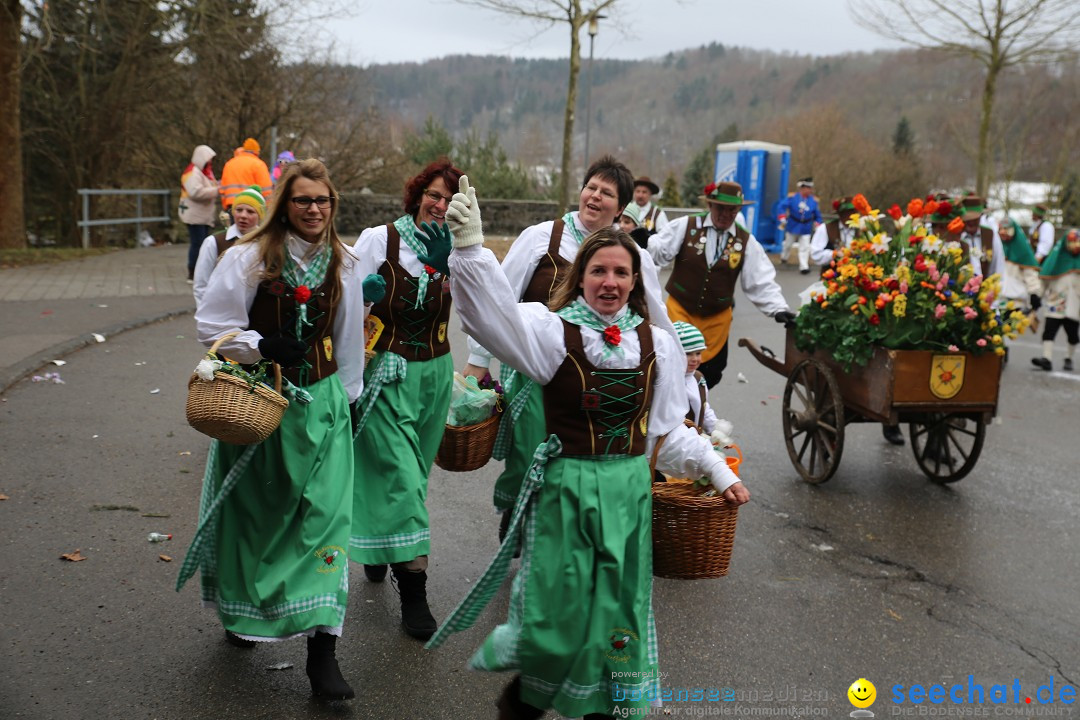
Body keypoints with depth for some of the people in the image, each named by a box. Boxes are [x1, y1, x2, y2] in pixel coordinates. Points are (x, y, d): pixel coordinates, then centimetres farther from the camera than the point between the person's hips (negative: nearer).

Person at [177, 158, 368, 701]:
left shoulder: (343, 265, 4)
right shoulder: (250, 257, -9)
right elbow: (211, 326, -7)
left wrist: (349, 399, 17)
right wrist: (264, 346, -21)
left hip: (319, 401, 2)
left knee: (325, 511, -7)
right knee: (253, 510, 13)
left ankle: (322, 648, -4)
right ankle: (241, 614, 40)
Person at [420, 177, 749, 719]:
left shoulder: (657, 344, 3)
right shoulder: (554, 332, -8)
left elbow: (669, 428, 12)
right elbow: (496, 310, -25)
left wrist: (718, 471, 10)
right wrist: (469, 246, -38)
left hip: (628, 490, 4)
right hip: (566, 488, -3)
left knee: (617, 610, 13)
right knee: (557, 610, 3)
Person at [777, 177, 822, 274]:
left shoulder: (813, 200, -4)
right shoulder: (792, 197, -13)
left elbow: (817, 215, 4)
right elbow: (783, 205, -13)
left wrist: (817, 225, -4)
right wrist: (783, 218, -19)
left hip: (806, 228, 1)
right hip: (793, 225, -1)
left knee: (805, 247, -4)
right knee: (788, 244, 17)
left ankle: (804, 266, -2)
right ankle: (783, 258, 43)